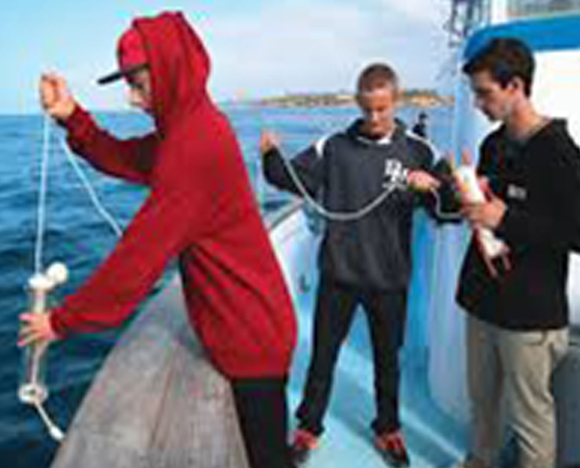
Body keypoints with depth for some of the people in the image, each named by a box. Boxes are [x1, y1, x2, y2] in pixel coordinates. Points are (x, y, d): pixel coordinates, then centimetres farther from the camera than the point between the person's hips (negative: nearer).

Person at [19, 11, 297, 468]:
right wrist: (72, 117, -4)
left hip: (250, 332, -9)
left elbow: (139, 254, -23)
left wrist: (62, 321, -11)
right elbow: (125, 159, 11)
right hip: (253, 325, 9)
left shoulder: (194, 147, -26)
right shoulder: (192, 125, 5)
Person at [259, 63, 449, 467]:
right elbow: (293, 179, -3)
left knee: (387, 358, 18)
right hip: (339, 273, 0)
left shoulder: (417, 151, -4)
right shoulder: (336, 146, -4)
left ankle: (388, 429, 40)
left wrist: (426, 186, -25)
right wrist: (272, 156, -22)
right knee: (323, 354, 13)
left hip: (389, 278, 0)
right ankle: (309, 427, 34)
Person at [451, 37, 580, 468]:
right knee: (482, 399, 20)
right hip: (483, 298, 7)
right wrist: (469, 197, -3)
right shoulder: (493, 144, 8)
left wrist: (505, 219, -21)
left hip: (530, 312, -7)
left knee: (530, 415, 5)